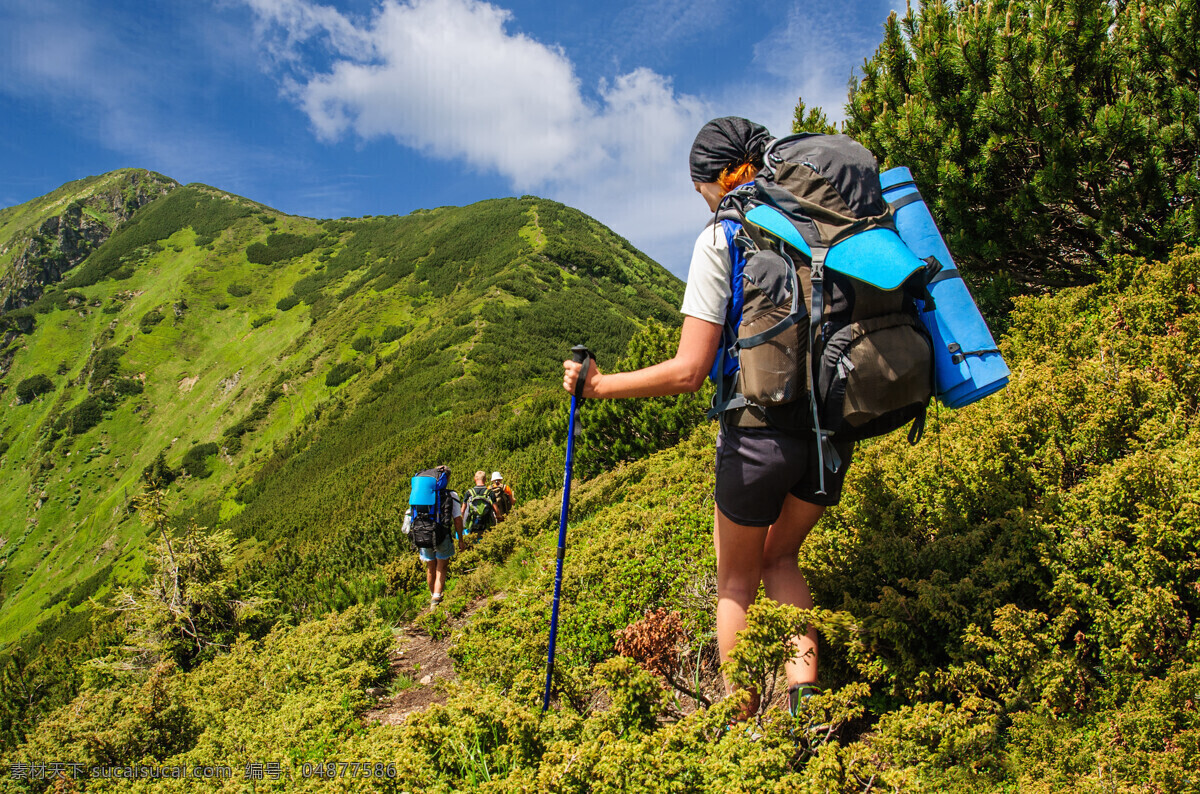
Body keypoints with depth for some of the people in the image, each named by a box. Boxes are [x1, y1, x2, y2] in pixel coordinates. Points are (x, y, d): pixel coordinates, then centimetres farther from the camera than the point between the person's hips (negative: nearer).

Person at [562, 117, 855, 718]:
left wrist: (598, 385, -3)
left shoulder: (721, 239, -9)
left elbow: (688, 372, -15)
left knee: (736, 582, 18)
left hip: (761, 434, -5)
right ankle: (804, 691, 10)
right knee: (779, 558, 27)